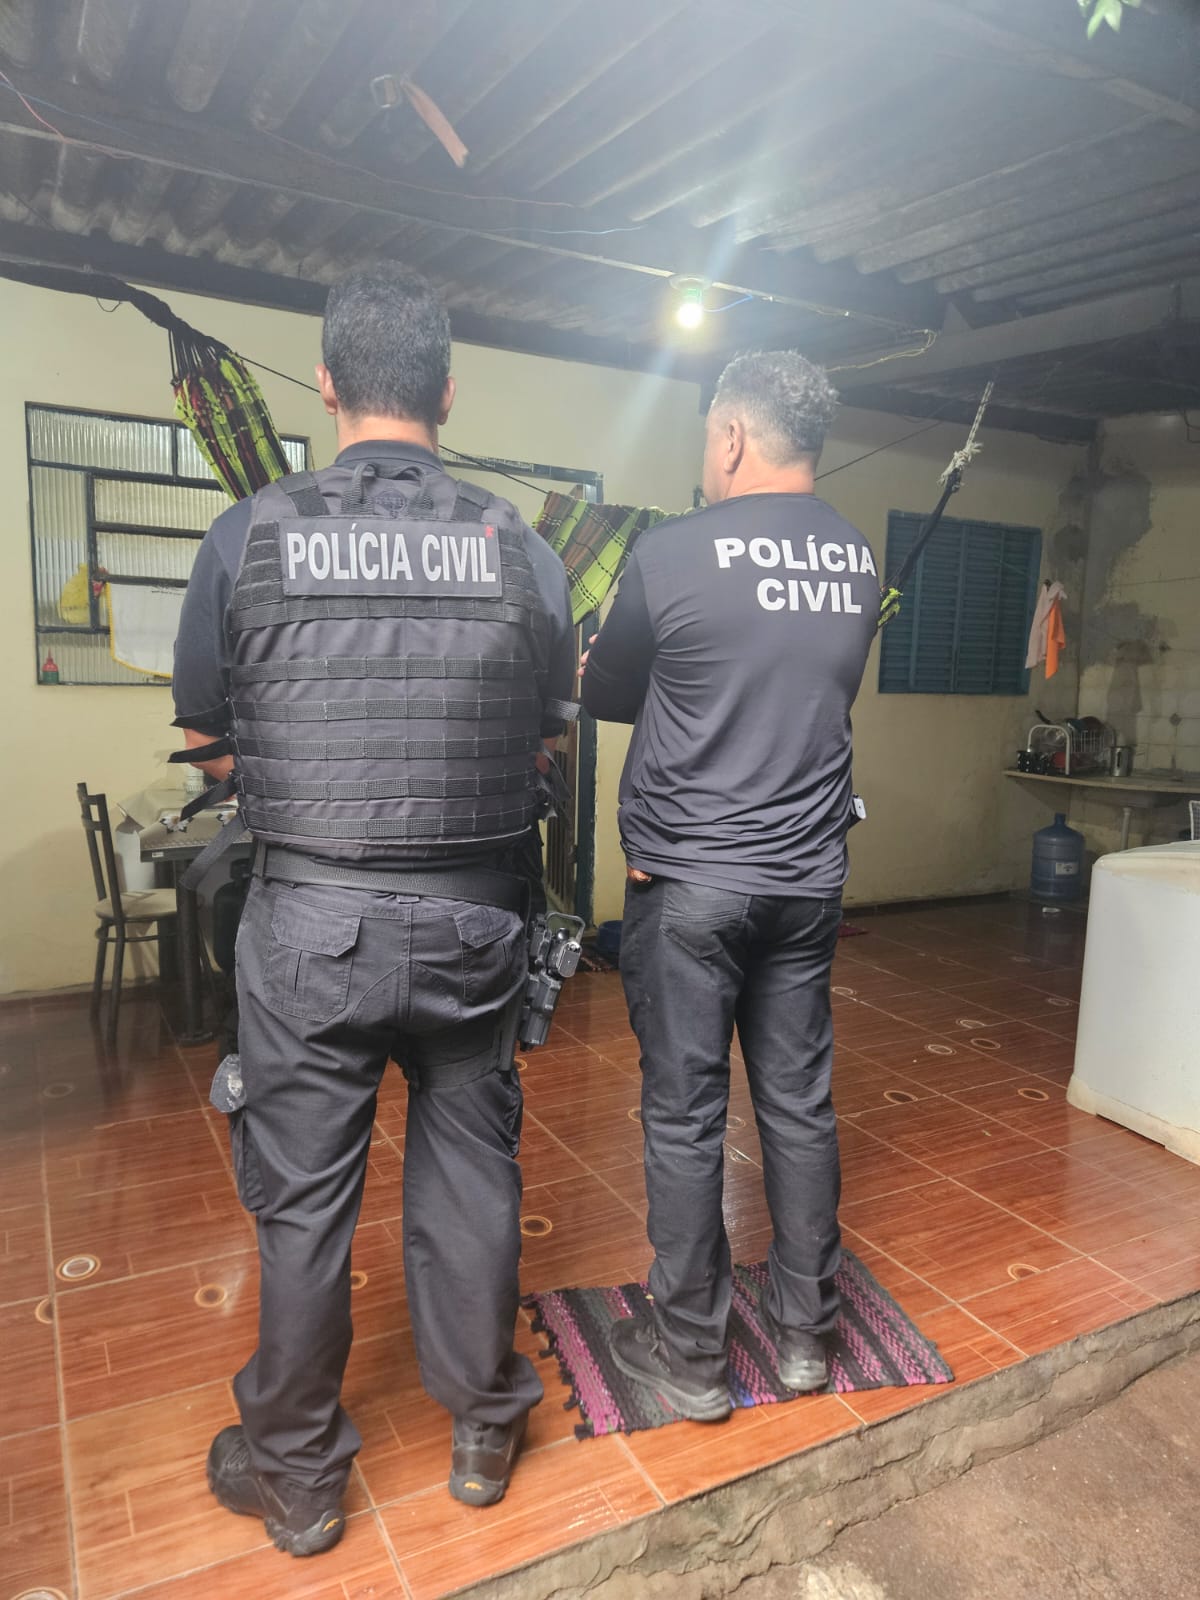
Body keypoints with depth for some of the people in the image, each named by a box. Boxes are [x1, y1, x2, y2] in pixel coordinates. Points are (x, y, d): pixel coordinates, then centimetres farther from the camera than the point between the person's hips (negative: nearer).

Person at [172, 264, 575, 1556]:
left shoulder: (249, 537, -7)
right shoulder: (519, 549, -3)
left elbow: (207, 746, 3)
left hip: (311, 922, -1)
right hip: (472, 919, 2)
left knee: (302, 1197, 14)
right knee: (471, 1172, 17)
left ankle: (295, 1473, 34)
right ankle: (483, 1431, 37)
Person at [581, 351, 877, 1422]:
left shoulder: (672, 555, -13)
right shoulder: (860, 561, 3)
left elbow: (607, 696, 1)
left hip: (690, 881, -5)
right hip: (809, 878, 5)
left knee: (684, 1116, 8)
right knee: (800, 1103, 15)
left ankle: (692, 1355, 23)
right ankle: (806, 1333, 31)